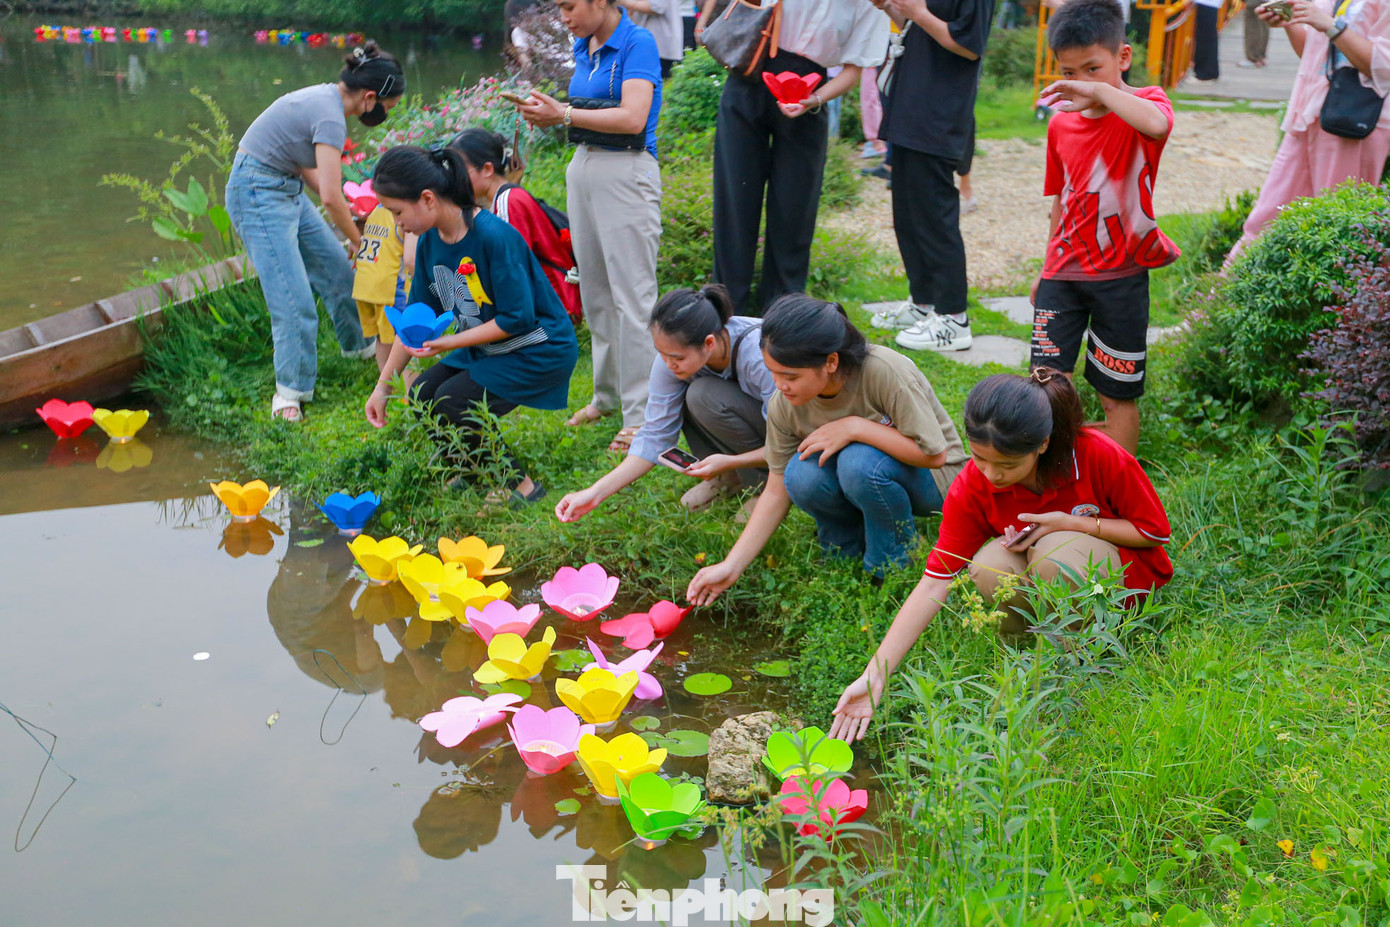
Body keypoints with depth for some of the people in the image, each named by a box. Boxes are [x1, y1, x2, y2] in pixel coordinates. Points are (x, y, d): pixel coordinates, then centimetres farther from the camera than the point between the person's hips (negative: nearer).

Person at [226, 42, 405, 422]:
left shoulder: (326, 97, 6)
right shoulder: (330, 117, -24)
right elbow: (331, 197, -27)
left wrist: (344, 206, 10)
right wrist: (360, 243, -14)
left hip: (286, 188, 10)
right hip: (259, 194, -10)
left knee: (336, 268, 18)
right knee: (294, 299, -9)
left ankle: (360, 345, 38)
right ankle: (289, 392, 2)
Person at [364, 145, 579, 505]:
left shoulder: (494, 236, -27)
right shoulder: (430, 242, -2)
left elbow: (517, 318, -25)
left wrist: (450, 342, -23)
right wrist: (383, 385, 7)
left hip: (541, 351, -8)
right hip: (484, 347, 8)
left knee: (453, 404, -20)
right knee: (422, 398, -2)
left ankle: (519, 484, -1)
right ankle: (477, 468, 21)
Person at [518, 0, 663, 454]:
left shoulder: (637, 43, -11)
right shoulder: (584, 46, 13)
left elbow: (632, 118, -22)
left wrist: (564, 115, -23)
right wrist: (547, 110, -1)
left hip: (626, 172, -8)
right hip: (583, 167, 8)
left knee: (631, 294, -6)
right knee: (594, 290, 13)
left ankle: (639, 413, -1)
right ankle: (606, 394, 26)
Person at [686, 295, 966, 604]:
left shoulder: (885, 371, -30)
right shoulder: (784, 406, -16)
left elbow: (934, 454, -25)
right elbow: (777, 492, -8)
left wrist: (855, 427, -33)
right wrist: (731, 566, -15)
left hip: (928, 477, -4)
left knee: (860, 462, -35)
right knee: (801, 475, -29)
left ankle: (896, 558, -8)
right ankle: (846, 548, 1)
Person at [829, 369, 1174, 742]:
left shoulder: (1098, 456, -27)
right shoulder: (972, 487, -21)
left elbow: (1156, 531, -12)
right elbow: (934, 583, -22)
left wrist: (1072, 523, -28)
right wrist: (873, 677, -29)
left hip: (1126, 570, -2)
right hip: (1038, 577, 2)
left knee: (1056, 552, -35)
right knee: (990, 567, -33)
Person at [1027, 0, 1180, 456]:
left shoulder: (1144, 103, -8)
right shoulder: (1061, 123, 7)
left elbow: (1156, 125, -36)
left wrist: (1098, 90, -32)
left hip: (1120, 276, -4)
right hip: (1064, 274, 4)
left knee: (1118, 396, 6)